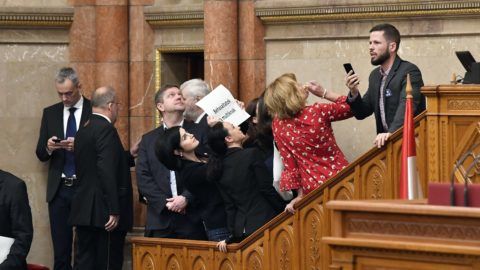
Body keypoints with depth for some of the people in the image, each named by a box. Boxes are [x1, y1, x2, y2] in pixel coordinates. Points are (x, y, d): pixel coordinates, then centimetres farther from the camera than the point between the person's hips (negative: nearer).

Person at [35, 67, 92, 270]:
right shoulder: (50, 113, 10)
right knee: (61, 248, 3)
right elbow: (40, 154, 12)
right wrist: (48, 148, -11)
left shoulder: (94, 111, -1)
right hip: (59, 190, 3)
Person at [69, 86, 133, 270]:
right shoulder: (106, 130, -13)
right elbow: (107, 172, -21)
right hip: (104, 213, -9)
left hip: (84, 211, 9)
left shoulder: (83, 131, 14)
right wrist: (114, 211, -21)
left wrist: (130, 156, 26)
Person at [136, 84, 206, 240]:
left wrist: (186, 198, -12)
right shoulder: (148, 140, 12)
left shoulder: (200, 133, 5)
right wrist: (165, 202, -9)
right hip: (160, 220, 2)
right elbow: (143, 178, 4)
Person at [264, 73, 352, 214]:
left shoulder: (278, 125, -8)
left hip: (312, 187, 3)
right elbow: (351, 108, 0)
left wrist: (300, 195, 3)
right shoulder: (317, 112, -16)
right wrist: (324, 93, -2)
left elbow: (289, 164, -2)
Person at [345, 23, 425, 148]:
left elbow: (407, 105, -24)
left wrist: (391, 132, -39)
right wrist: (354, 93, -4)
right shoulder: (375, 75, 14)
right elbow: (361, 113, 16)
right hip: (386, 143, 6)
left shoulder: (409, 72, -9)